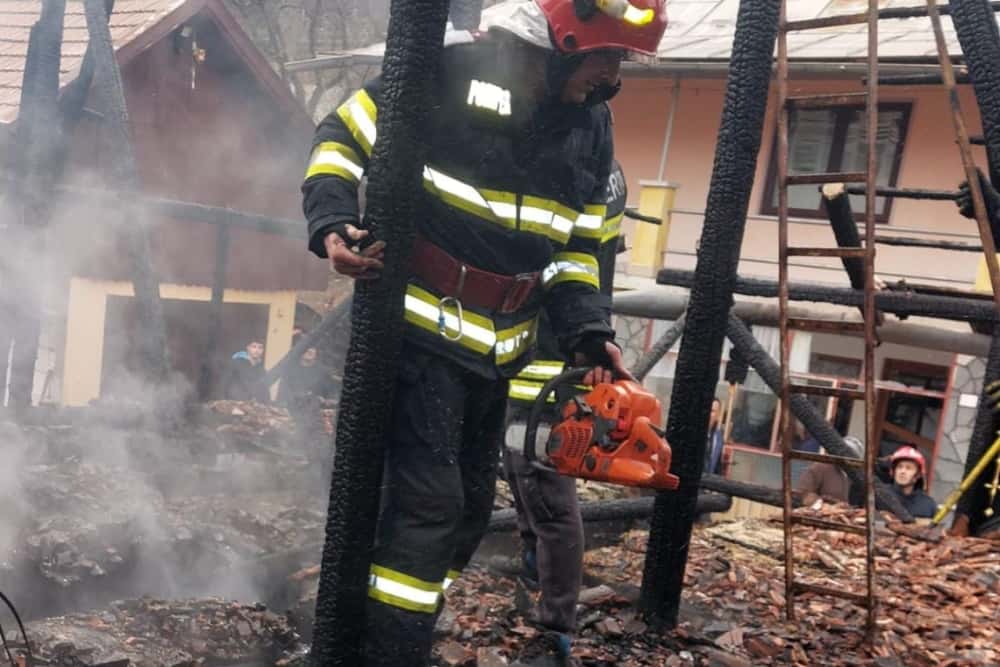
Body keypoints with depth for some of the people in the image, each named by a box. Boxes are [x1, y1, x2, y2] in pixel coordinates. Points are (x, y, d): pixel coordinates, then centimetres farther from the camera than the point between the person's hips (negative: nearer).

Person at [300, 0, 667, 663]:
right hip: (420, 330, -7)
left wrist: (589, 335, 1)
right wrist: (332, 225, -23)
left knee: (470, 507, 12)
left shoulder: (591, 126, 7)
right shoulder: (454, 69, -14)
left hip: (495, 352, 7)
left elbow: (576, 250, 13)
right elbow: (342, 140, -7)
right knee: (428, 499, -13)